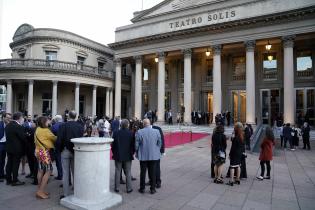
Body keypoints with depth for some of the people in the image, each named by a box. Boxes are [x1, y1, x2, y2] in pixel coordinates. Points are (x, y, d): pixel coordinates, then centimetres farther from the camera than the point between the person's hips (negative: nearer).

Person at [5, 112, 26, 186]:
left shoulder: (7, 125, 7)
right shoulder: (18, 126, -21)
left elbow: (7, 136, 12)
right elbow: (23, 137, -19)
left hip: (9, 147, 8)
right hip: (17, 148, -8)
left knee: (9, 163, 14)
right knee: (15, 164, 0)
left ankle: (9, 180, 23)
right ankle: (15, 181, 8)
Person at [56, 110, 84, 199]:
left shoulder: (63, 126, -9)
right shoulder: (80, 126, -5)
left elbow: (59, 140, -10)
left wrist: (59, 149, 5)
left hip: (65, 151, -2)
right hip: (76, 151, 2)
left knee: (65, 173, 7)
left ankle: (66, 194, 14)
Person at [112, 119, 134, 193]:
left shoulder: (116, 133, -8)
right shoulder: (131, 133, -11)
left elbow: (113, 144, -2)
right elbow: (133, 145, -5)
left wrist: (114, 153, 11)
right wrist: (132, 153, 9)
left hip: (118, 155, 1)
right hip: (128, 156, -1)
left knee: (117, 171, 12)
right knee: (128, 172, 8)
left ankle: (117, 188, 19)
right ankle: (129, 188, 14)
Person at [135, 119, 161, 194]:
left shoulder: (139, 132, -10)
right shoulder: (156, 131, -4)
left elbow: (136, 144, -6)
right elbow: (159, 143, 3)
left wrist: (137, 153, 9)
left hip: (143, 156, -1)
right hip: (154, 156, 1)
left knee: (143, 172, 12)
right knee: (152, 173, 10)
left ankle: (142, 188, 22)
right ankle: (152, 189, 17)